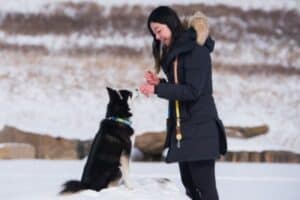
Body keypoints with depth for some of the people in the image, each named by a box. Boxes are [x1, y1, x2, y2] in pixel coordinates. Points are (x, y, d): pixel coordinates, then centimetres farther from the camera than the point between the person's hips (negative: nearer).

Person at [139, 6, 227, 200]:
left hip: (200, 128, -10)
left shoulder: (197, 50, -13)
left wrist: (157, 89, -21)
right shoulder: (173, 53, 16)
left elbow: (193, 91, -20)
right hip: (181, 128, 10)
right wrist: (160, 83, 1)